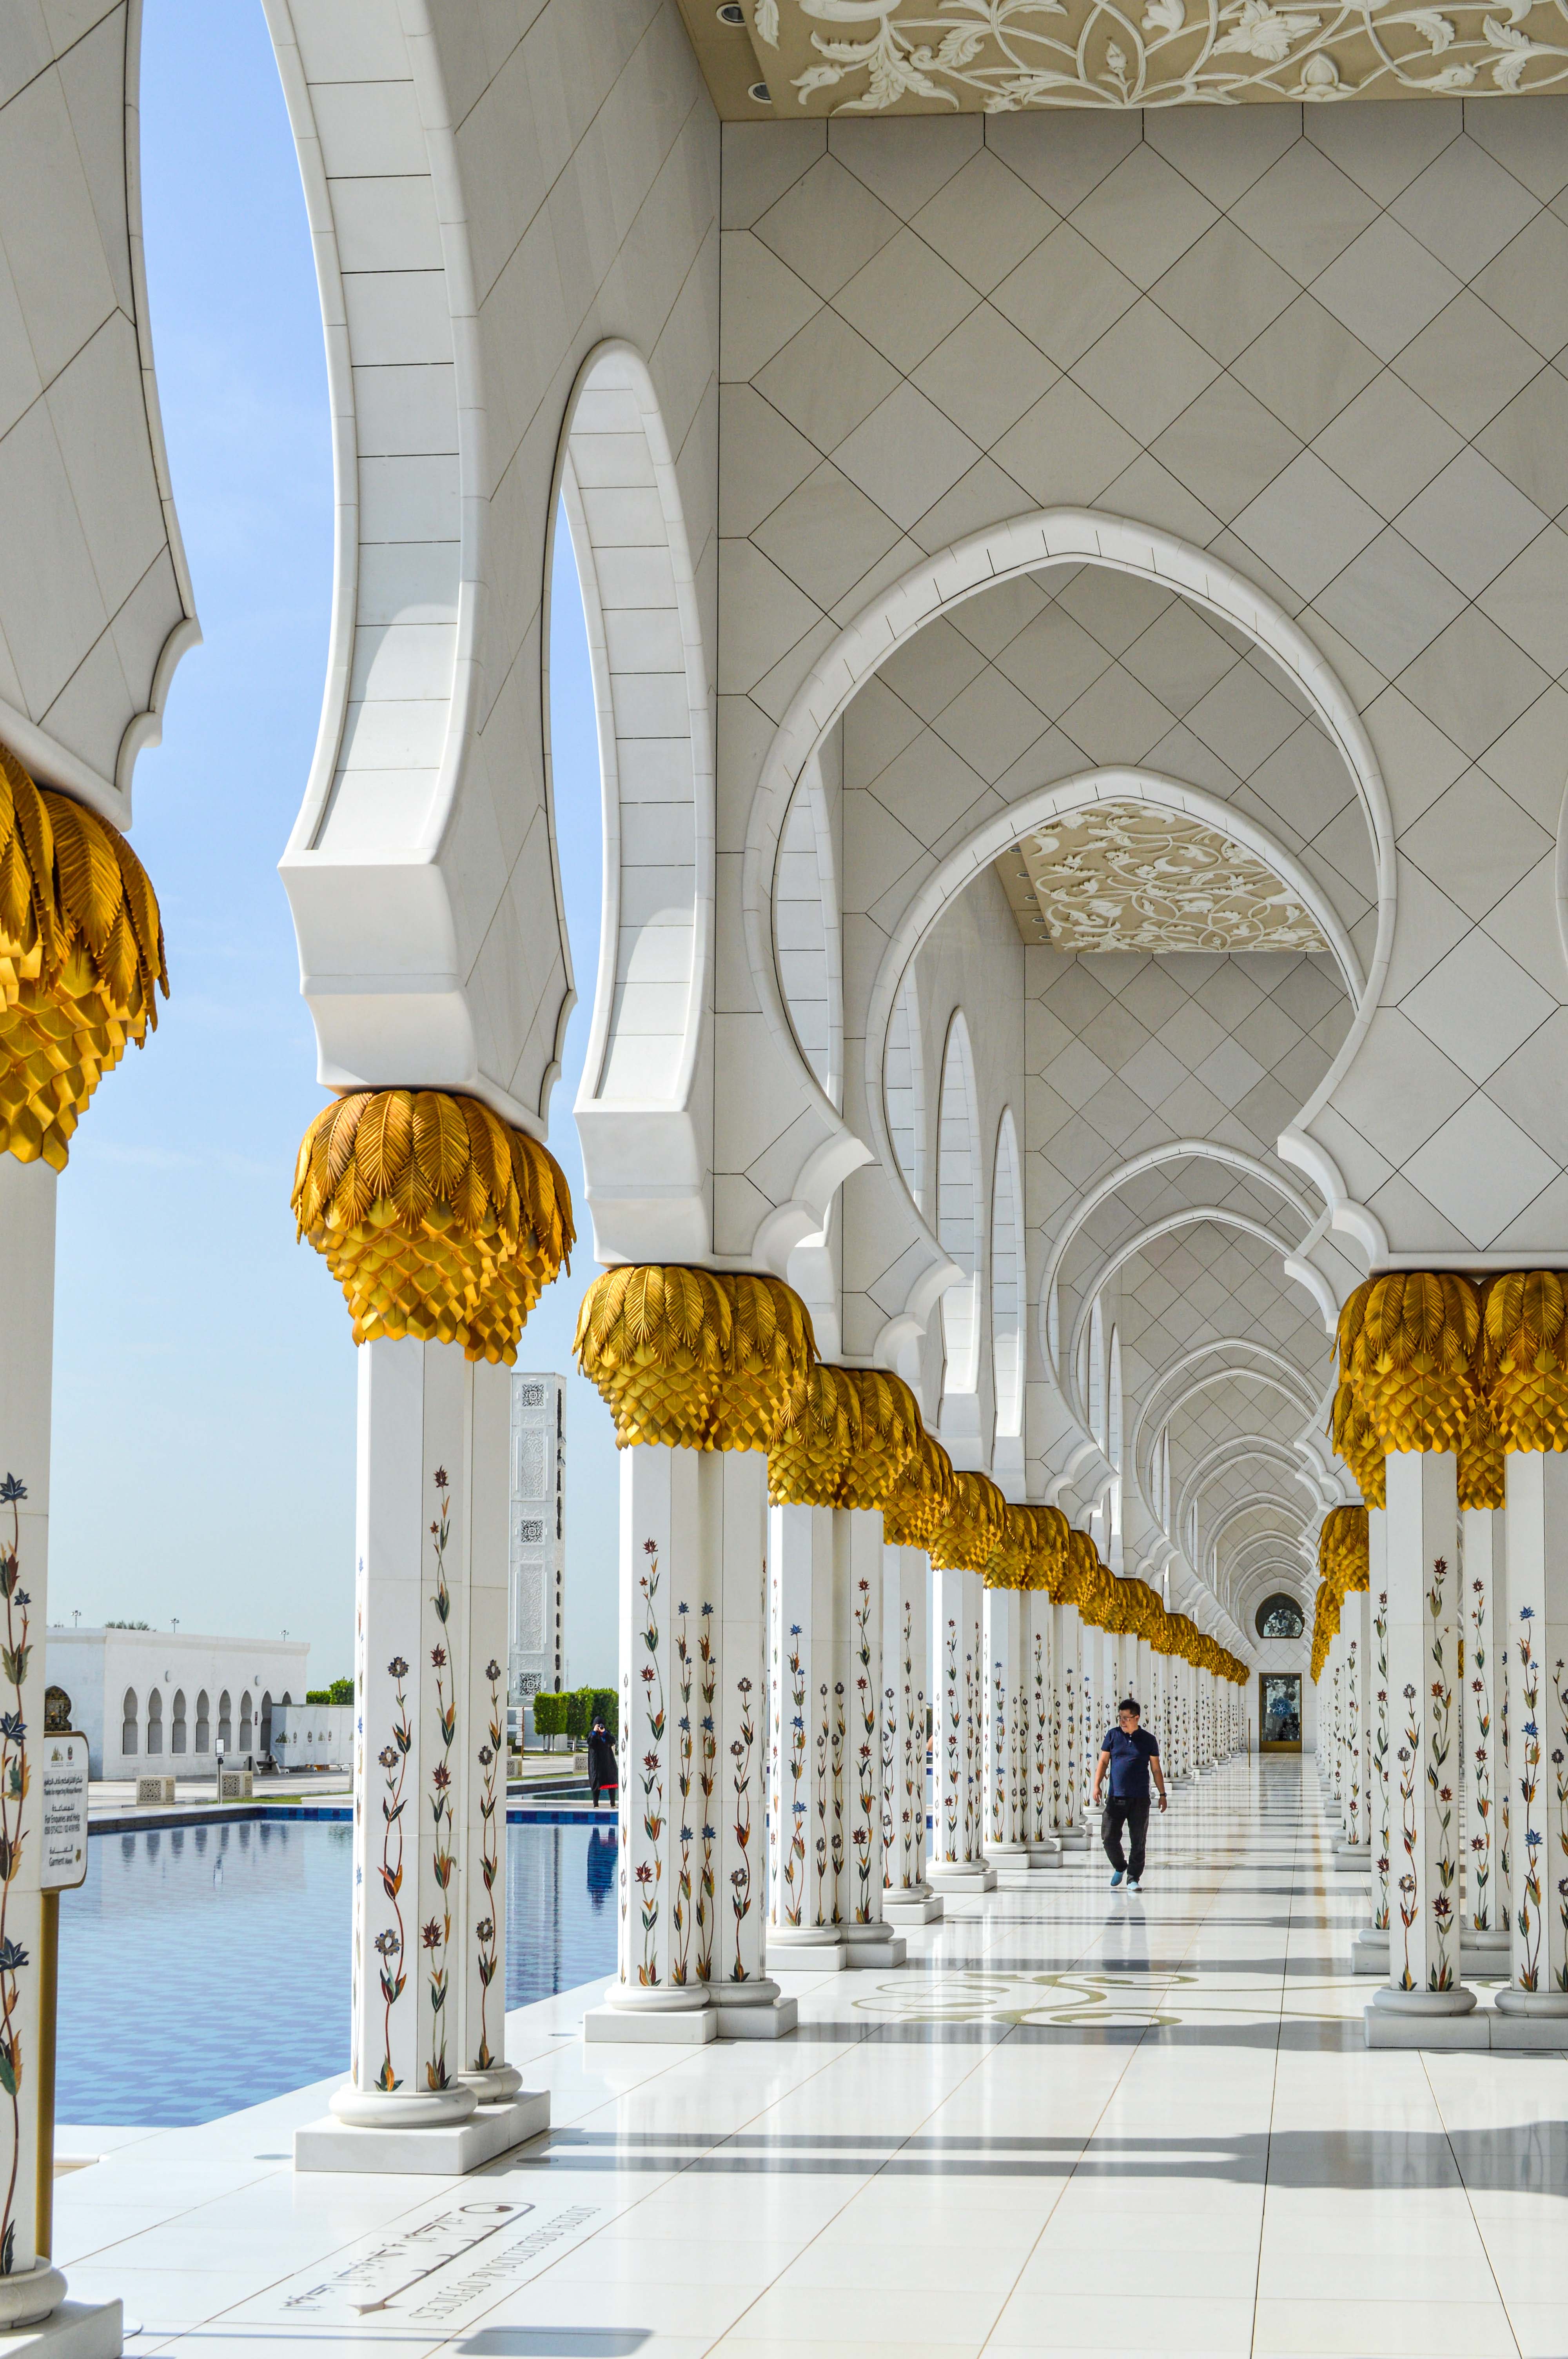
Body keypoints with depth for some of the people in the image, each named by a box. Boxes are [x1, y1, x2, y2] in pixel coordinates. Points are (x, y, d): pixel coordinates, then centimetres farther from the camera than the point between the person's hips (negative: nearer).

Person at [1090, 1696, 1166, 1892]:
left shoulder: (1149, 1740, 5)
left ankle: (1134, 1879, 9)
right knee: (1109, 1837, -3)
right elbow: (1103, 1761, 9)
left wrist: (1162, 1794, 9)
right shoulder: (1113, 1735, 6)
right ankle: (1120, 1868, 23)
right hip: (1116, 1797, 1)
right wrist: (1097, 1785, -3)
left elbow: (1156, 1769, 11)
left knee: (1138, 1841, -1)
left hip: (1140, 1799, -1)